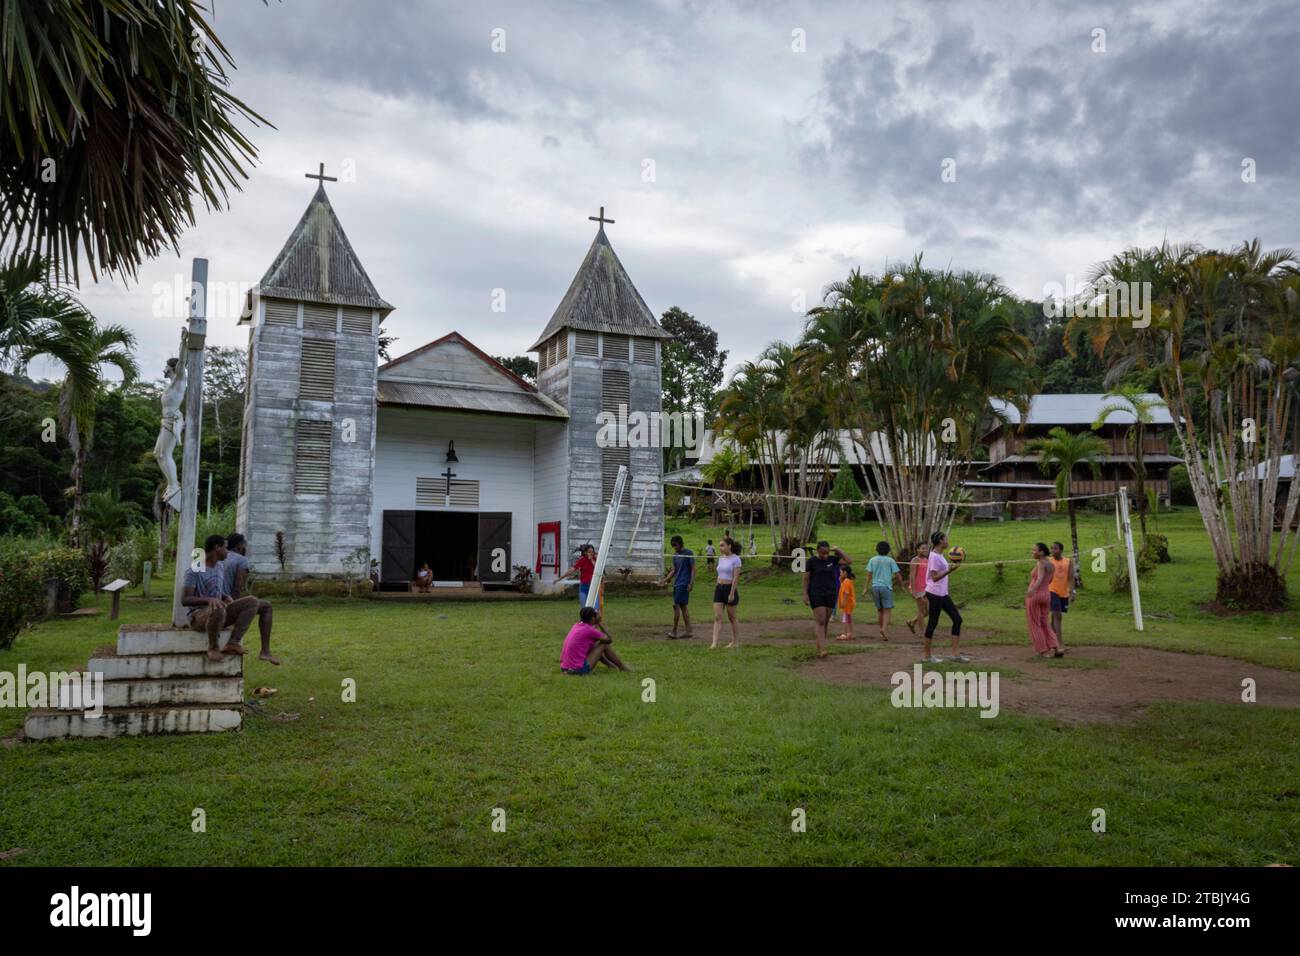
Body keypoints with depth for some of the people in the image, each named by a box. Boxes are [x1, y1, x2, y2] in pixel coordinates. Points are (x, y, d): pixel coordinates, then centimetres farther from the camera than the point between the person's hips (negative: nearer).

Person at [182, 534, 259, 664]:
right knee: (218, 610, -41)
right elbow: (184, 600, -18)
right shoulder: (194, 571, -12)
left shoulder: (219, 566, 11)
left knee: (252, 601, -14)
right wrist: (209, 600, -33)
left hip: (218, 612, 7)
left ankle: (232, 643, -22)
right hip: (198, 616, -7)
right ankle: (213, 647, -17)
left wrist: (227, 598, -1)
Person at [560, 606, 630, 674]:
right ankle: (622, 666, 20)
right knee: (604, 644, 4)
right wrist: (601, 626, 6)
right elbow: (609, 640, 2)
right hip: (579, 669, -8)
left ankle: (610, 664, 44)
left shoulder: (576, 626, 10)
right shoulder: (589, 630, -11)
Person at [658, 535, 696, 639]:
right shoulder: (675, 555, 14)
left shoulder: (689, 553, -7)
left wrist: (691, 583, -16)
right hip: (677, 584, 8)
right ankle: (689, 631, 12)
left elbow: (693, 569, -9)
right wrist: (665, 580, 9)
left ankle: (674, 632, -6)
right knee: (683, 606, 8)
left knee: (676, 605, -10)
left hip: (684, 584, -8)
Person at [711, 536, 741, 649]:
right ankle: (715, 643, -8)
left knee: (731, 617, 6)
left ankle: (736, 641, 21)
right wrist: (716, 589, 16)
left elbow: (736, 577, -14)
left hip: (730, 588, -6)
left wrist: (732, 593, -18)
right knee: (717, 617, -3)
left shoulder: (735, 559, -10)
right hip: (719, 588, 6)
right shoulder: (721, 559, 11)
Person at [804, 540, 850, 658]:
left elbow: (848, 560, -2)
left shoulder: (832, 559, 4)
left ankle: (819, 647, 17)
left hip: (830, 594, 4)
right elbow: (806, 579, -3)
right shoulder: (811, 561, -5)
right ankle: (821, 649, -18)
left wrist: (837, 550, -5)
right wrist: (805, 594, -8)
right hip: (816, 595, -4)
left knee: (825, 621, 7)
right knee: (820, 621, -13)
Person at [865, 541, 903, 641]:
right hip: (886, 587, -3)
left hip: (875, 587, 3)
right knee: (887, 610, -4)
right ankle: (884, 629, -24)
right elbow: (897, 574, -1)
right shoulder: (890, 560, 0)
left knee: (879, 610, 14)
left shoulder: (873, 560, 7)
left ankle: (882, 631, 19)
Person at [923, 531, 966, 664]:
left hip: (943, 594, 10)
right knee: (933, 622, -1)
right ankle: (927, 654, 10)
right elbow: (934, 577, -21)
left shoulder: (940, 555, 12)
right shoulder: (934, 556, -16)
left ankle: (955, 653, 6)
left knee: (957, 619, 5)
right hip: (935, 594, -10)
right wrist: (949, 570, -28)